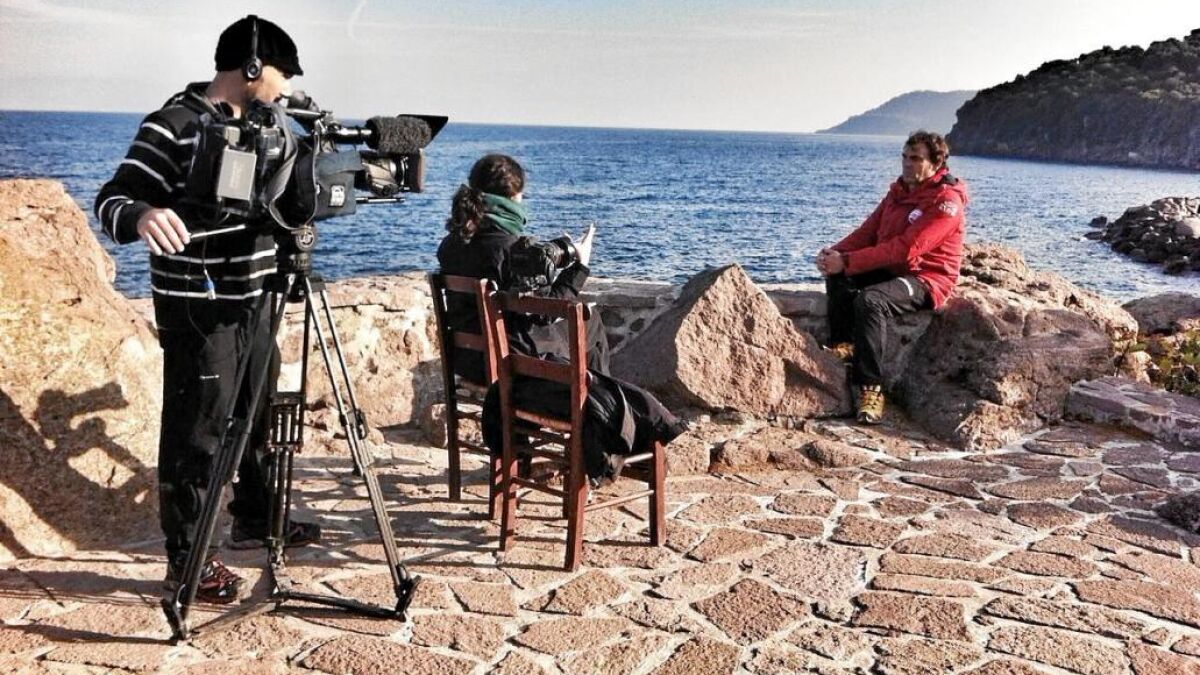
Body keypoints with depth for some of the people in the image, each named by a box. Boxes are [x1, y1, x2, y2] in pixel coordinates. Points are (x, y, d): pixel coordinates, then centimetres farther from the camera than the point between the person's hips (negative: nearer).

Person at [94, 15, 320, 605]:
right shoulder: (173, 126, -14)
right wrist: (141, 215, -39)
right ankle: (186, 560, 12)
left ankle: (254, 521, 36)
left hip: (253, 301, 8)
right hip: (199, 309, -8)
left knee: (258, 421, 19)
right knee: (195, 436, 0)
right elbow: (113, 199, -19)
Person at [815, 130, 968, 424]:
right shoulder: (899, 190, 11)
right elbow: (868, 231, 7)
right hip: (891, 270, 9)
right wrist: (836, 251, -14)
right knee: (838, 275, -11)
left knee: (870, 300, -34)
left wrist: (847, 261, -29)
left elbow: (905, 249, -26)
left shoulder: (947, 199, -16)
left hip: (926, 280, -9)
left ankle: (871, 388, -32)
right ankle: (843, 345, -22)